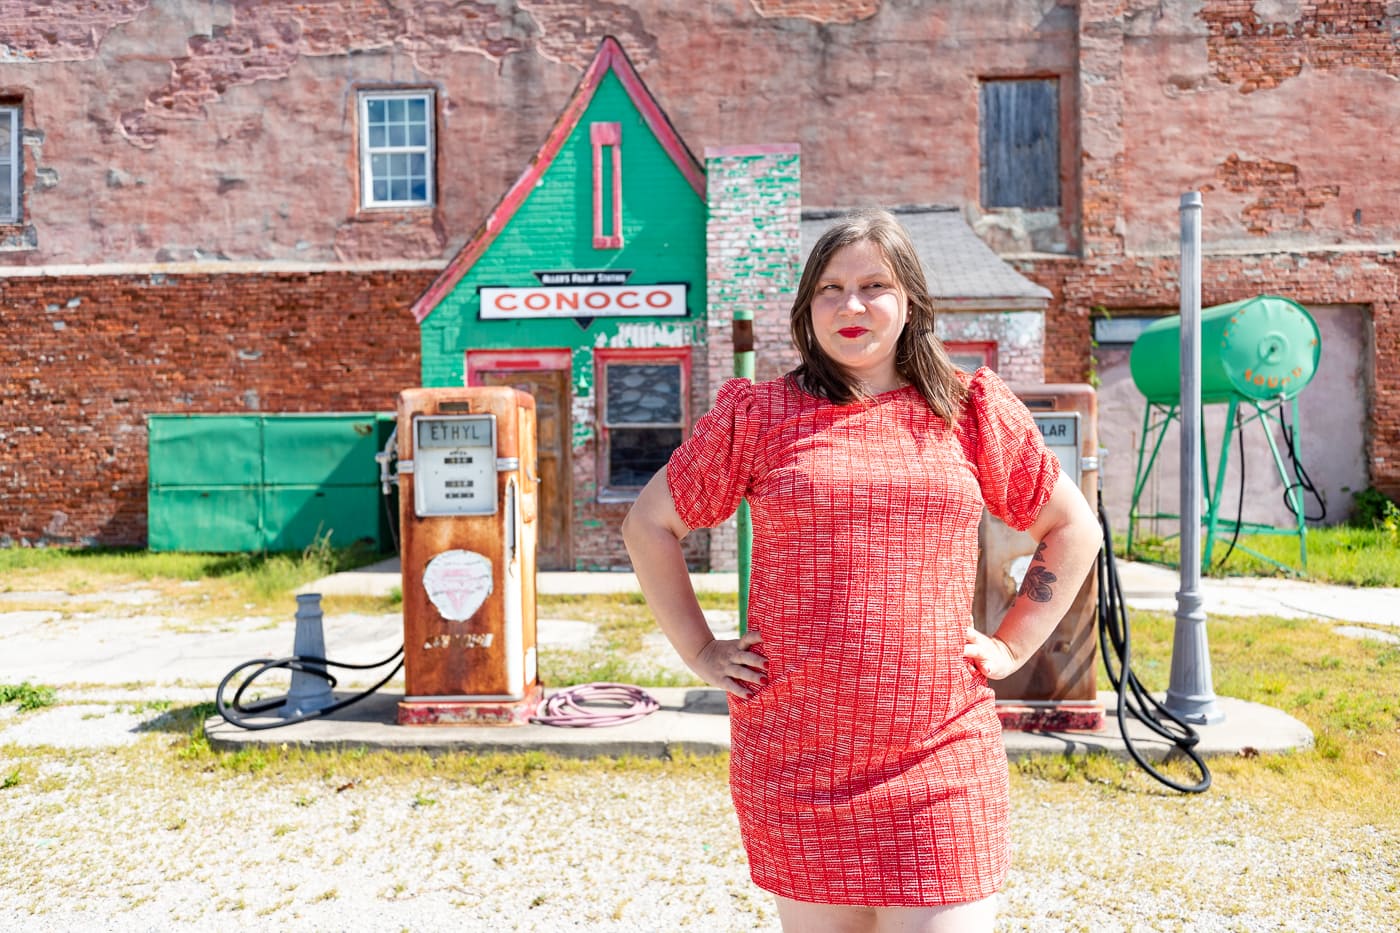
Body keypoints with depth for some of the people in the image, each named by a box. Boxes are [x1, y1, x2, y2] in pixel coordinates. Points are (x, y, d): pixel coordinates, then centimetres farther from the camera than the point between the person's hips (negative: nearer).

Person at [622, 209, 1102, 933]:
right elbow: (648, 525, 9)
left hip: (941, 758, 1)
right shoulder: (757, 415, 1)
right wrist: (701, 653, 3)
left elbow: (1073, 528, 16)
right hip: (796, 761, 0)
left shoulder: (972, 411, 6)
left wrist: (1012, 645, 7)